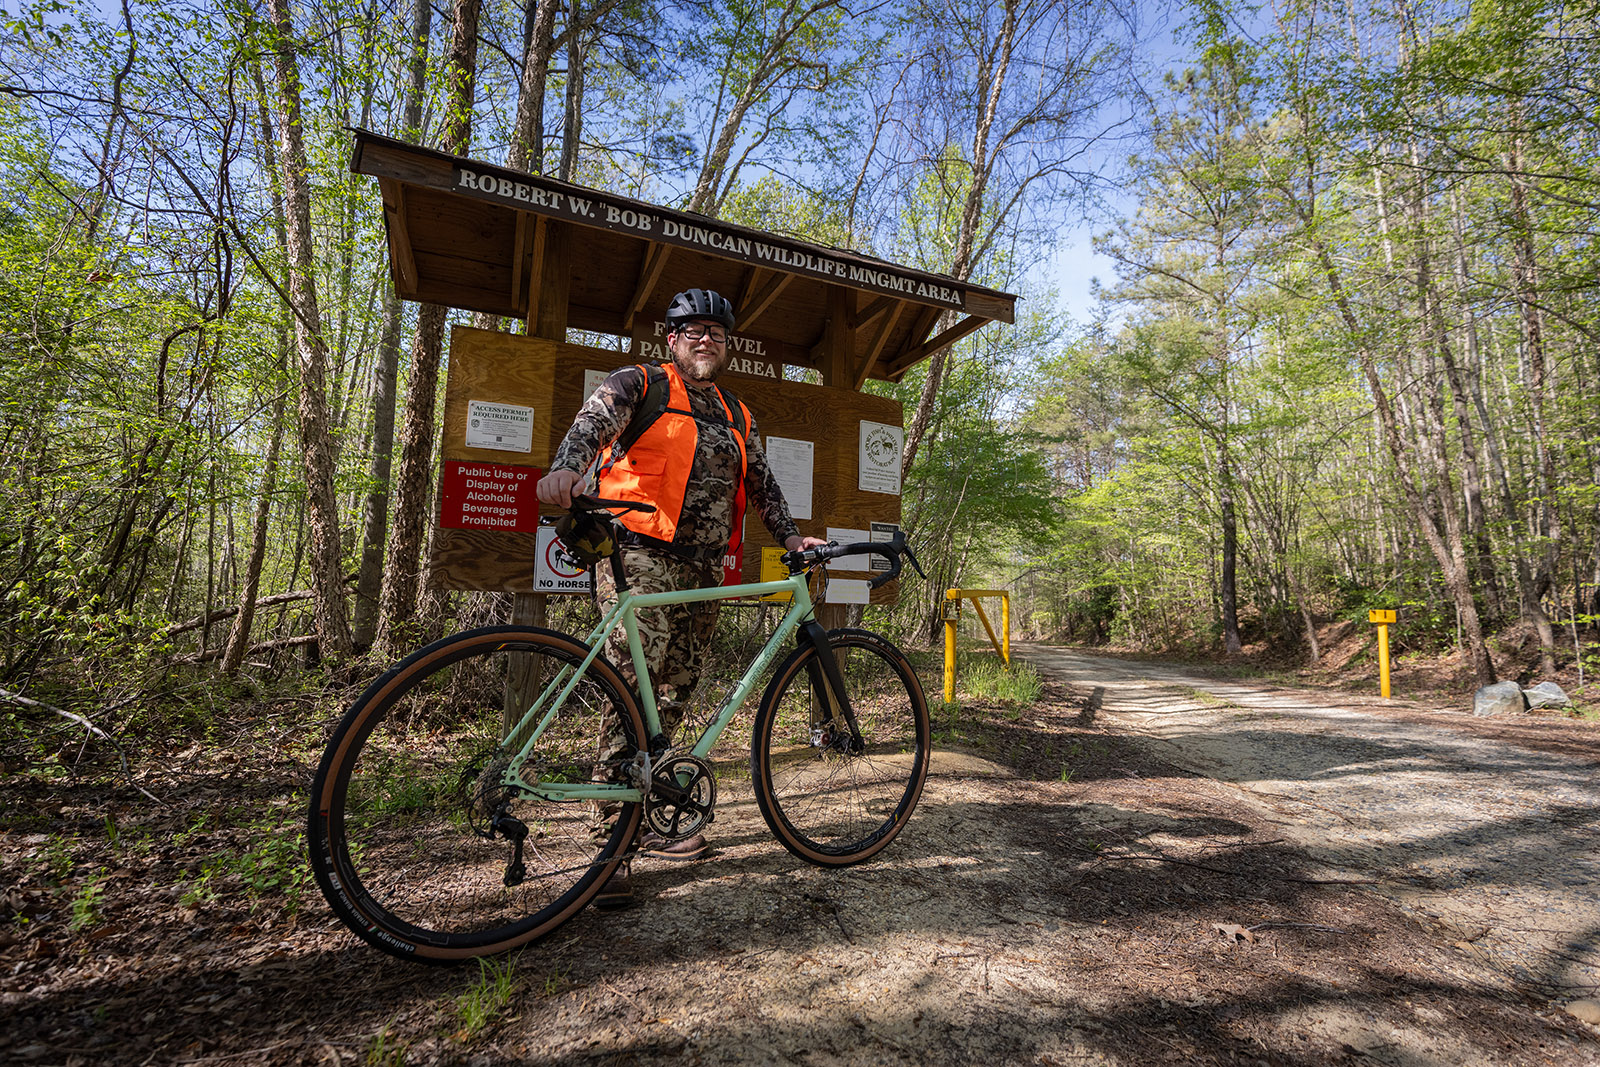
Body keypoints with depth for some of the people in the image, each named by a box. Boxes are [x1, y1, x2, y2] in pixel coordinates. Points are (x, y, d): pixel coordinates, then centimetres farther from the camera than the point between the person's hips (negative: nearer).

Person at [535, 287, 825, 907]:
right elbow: (593, 423, -15)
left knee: (673, 695, 9)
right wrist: (567, 470, -36)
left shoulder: (737, 416, 22)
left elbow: (760, 481, 23)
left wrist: (791, 537, 12)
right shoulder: (639, 384, 4)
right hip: (641, 555, -6)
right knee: (635, 693, -13)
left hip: (703, 569, 6)